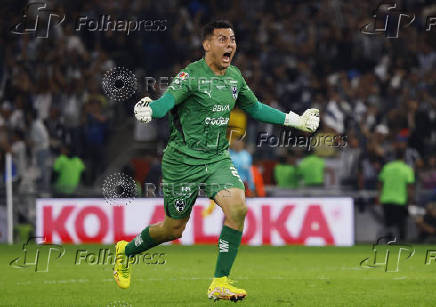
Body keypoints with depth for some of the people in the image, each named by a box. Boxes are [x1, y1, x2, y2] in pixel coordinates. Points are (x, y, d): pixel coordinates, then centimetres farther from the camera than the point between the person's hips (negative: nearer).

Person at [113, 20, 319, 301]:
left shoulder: (235, 77, 7)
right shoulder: (191, 75, -14)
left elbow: (254, 108, 23)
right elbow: (165, 102, -27)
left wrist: (296, 120, 23)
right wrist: (147, 110, -51)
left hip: (218, 159, 5)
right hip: (183, 160, -5)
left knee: (238, 207, -20)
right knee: (174, 228, 5)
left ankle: (220, 283, -12)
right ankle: (125, 251, 35)